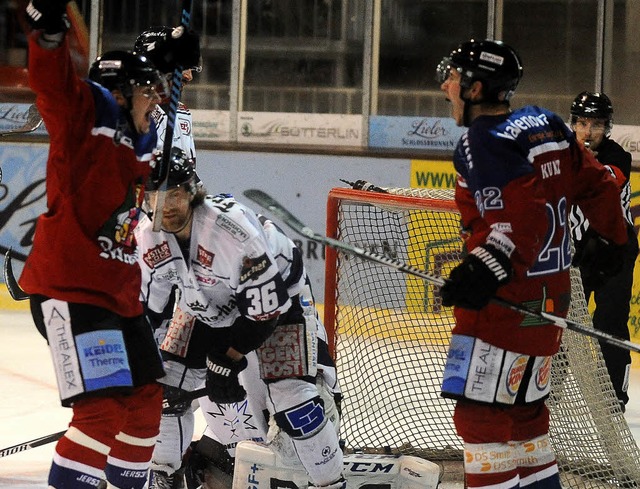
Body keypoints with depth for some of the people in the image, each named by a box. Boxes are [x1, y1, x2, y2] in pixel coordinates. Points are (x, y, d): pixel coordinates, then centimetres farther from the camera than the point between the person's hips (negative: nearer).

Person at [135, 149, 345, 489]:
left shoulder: (232, 227, -39)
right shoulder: (148, 237, -19)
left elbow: (265, 307, -31)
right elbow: (149, 304, -1)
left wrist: (228, 359, -25)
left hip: (273, 298, -6)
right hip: (203, 306, 6)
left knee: (290, 397, -16)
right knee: (167, 385, -2)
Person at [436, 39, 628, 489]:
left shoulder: (483, 141, -15)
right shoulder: (546, 126, 10)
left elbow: (522, 212, -26)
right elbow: (598, 185, 15)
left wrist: (486, 269, -31)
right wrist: (611, 240, 28)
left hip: (505, 301, -9)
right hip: (550, 296, 9)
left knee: (481, 412, -6)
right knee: (523, 408, 18)